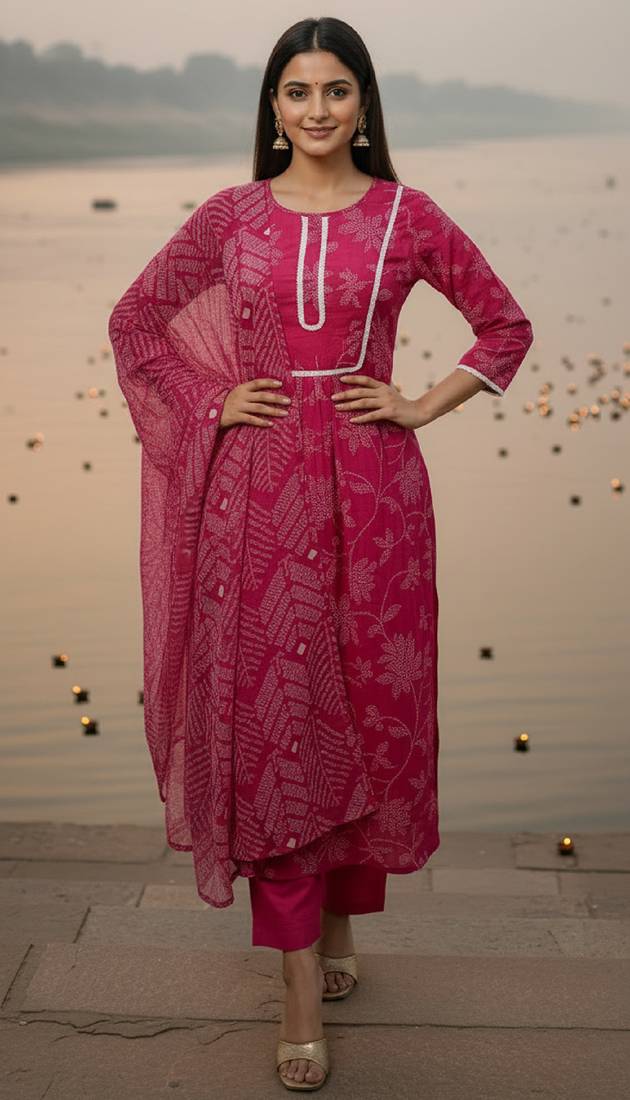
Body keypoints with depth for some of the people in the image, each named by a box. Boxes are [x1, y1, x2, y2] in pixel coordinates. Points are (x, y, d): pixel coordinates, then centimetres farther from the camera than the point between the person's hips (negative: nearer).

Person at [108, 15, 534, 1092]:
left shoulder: (406, 216, 4)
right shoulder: (231, 215, 6)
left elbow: (505, 324, 11)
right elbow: (135, 319, 15)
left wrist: (423, 407, 1)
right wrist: (208, 404, 3)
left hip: (372, 484, 0)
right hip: (259, 487, 0)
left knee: (365, 706, 7)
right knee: (270, 715, -2)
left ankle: (341, 914, 31)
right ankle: (301, 982, 6)